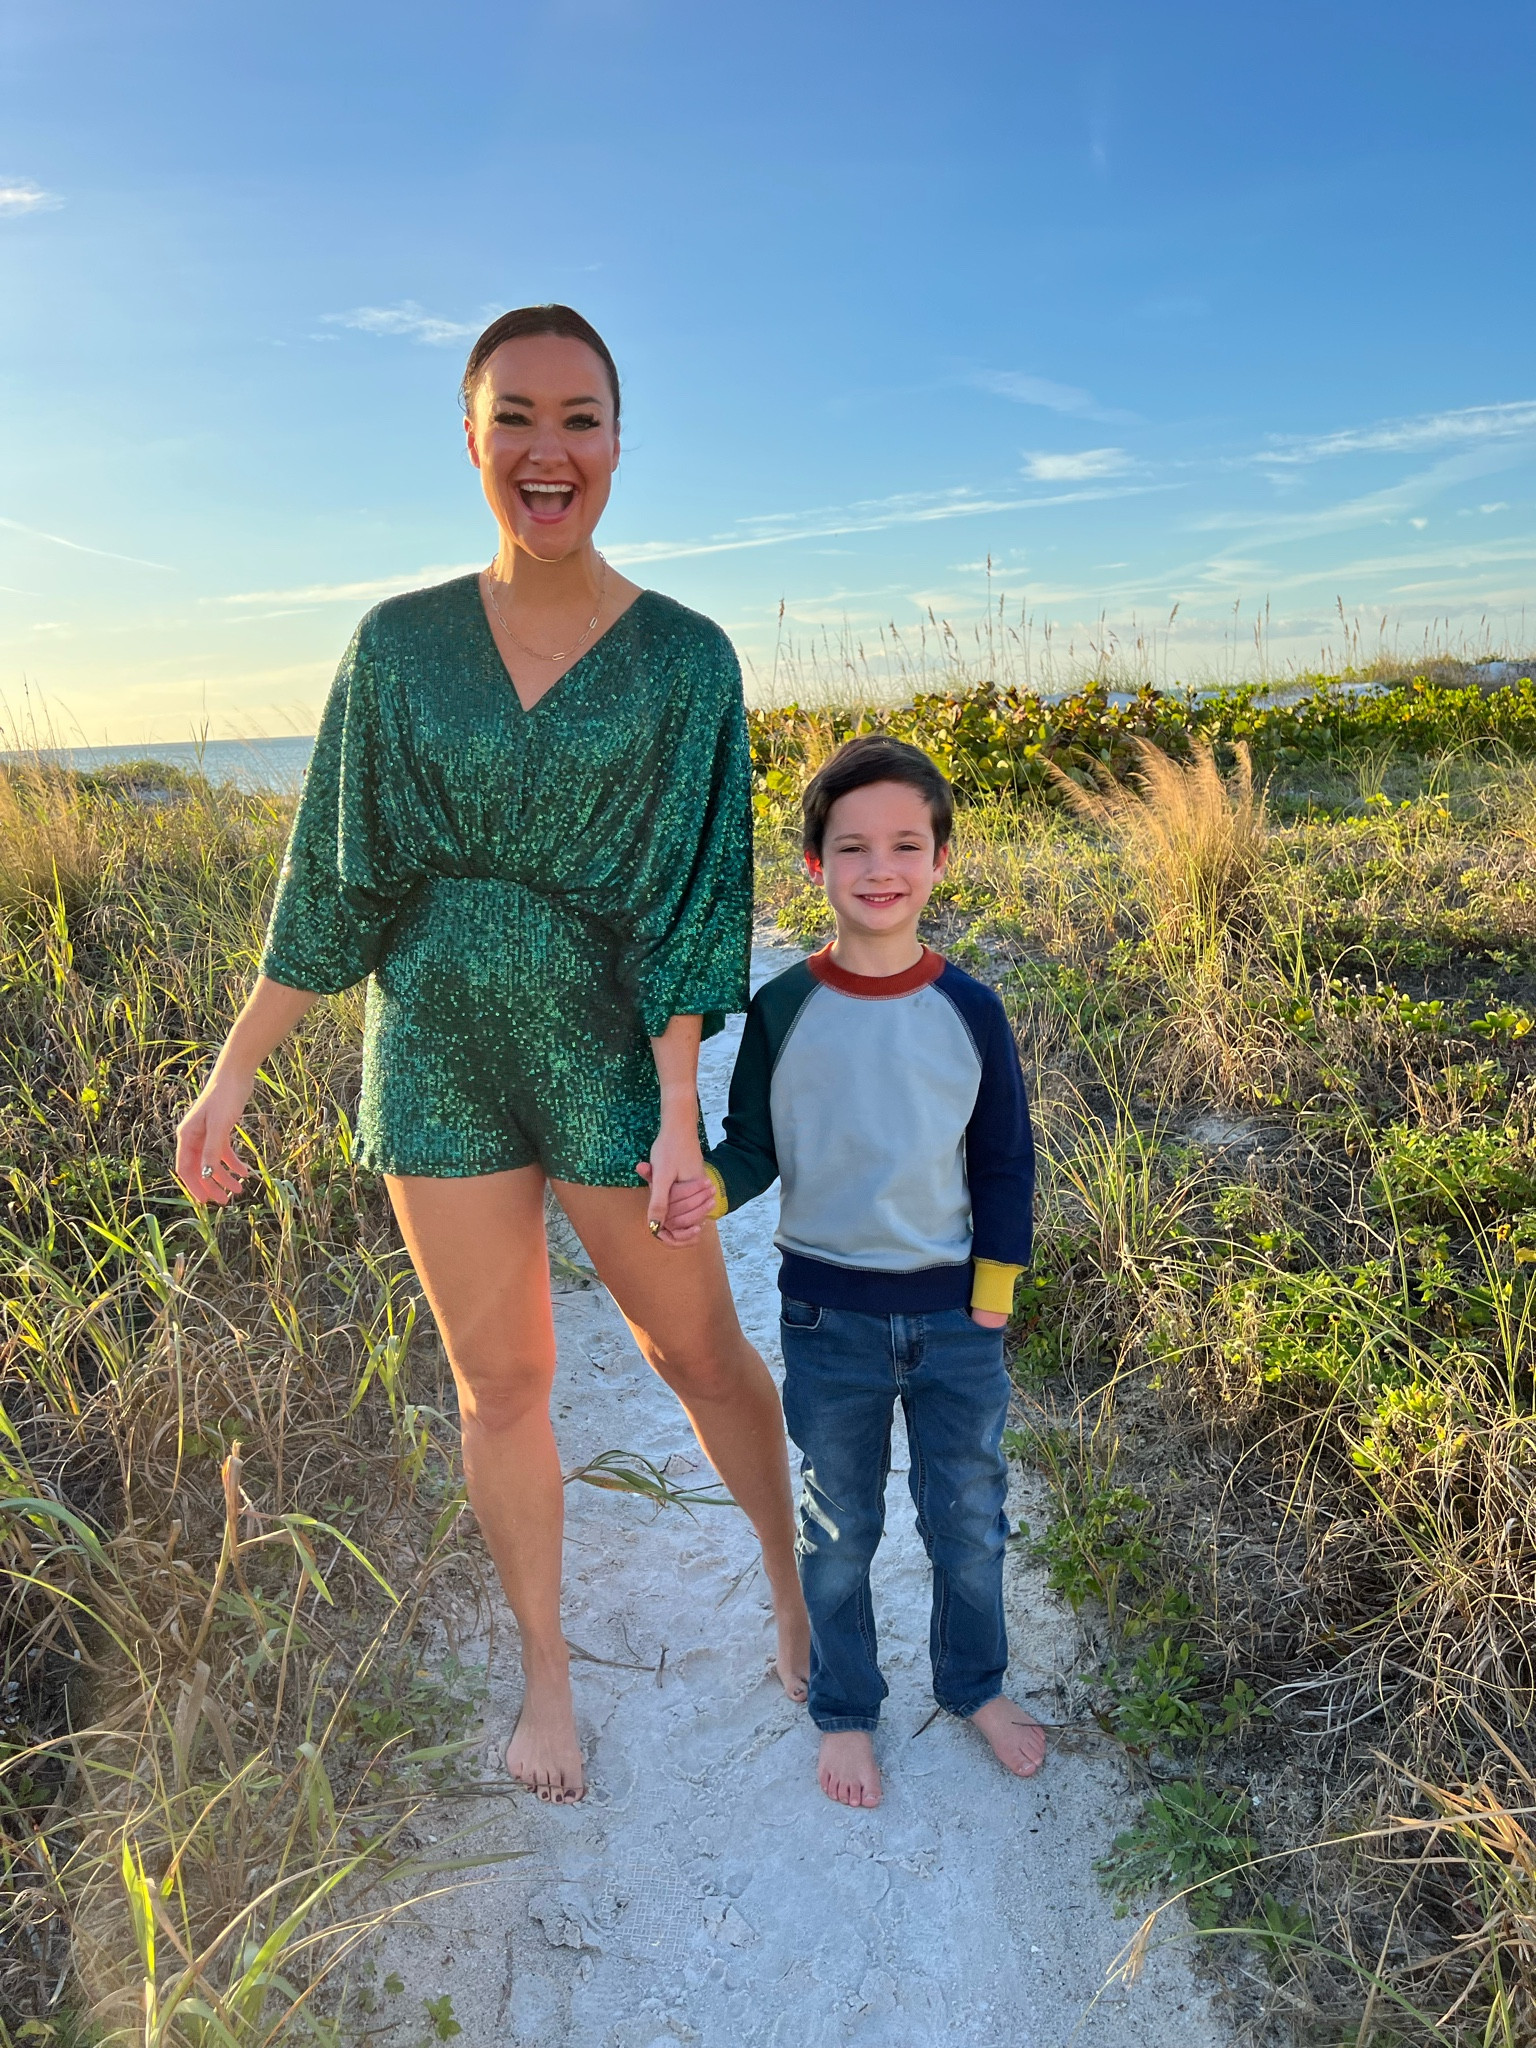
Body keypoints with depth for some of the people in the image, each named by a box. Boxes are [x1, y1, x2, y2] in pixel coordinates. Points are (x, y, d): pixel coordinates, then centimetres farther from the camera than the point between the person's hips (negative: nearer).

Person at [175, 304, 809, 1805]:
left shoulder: (684, 656, -6)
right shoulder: (399, 644, -1)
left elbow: (692, 891, -9)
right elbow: (332, 882, 2)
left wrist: (680, 1105, -14)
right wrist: (231, 1075, 2)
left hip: (610, 1052, -1)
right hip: (435, 1059, 2)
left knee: (697, 1348, 12)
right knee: (500, 1384, 12)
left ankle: (796, 1584, 40)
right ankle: (545, 1667, 35)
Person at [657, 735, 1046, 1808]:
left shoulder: (969, 1011, -7)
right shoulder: (783, 1012, -10)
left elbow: (1005, 1164, 1)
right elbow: (755, 1145, -1)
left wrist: (992, 1297, 1)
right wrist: (708, 1190, -22)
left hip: (956, 1316, 1)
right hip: (829, 1317, -1)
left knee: (970, 1520, 17)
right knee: (840, 1530, 16)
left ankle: (977, 1684, 44)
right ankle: (846, 1711, 39)